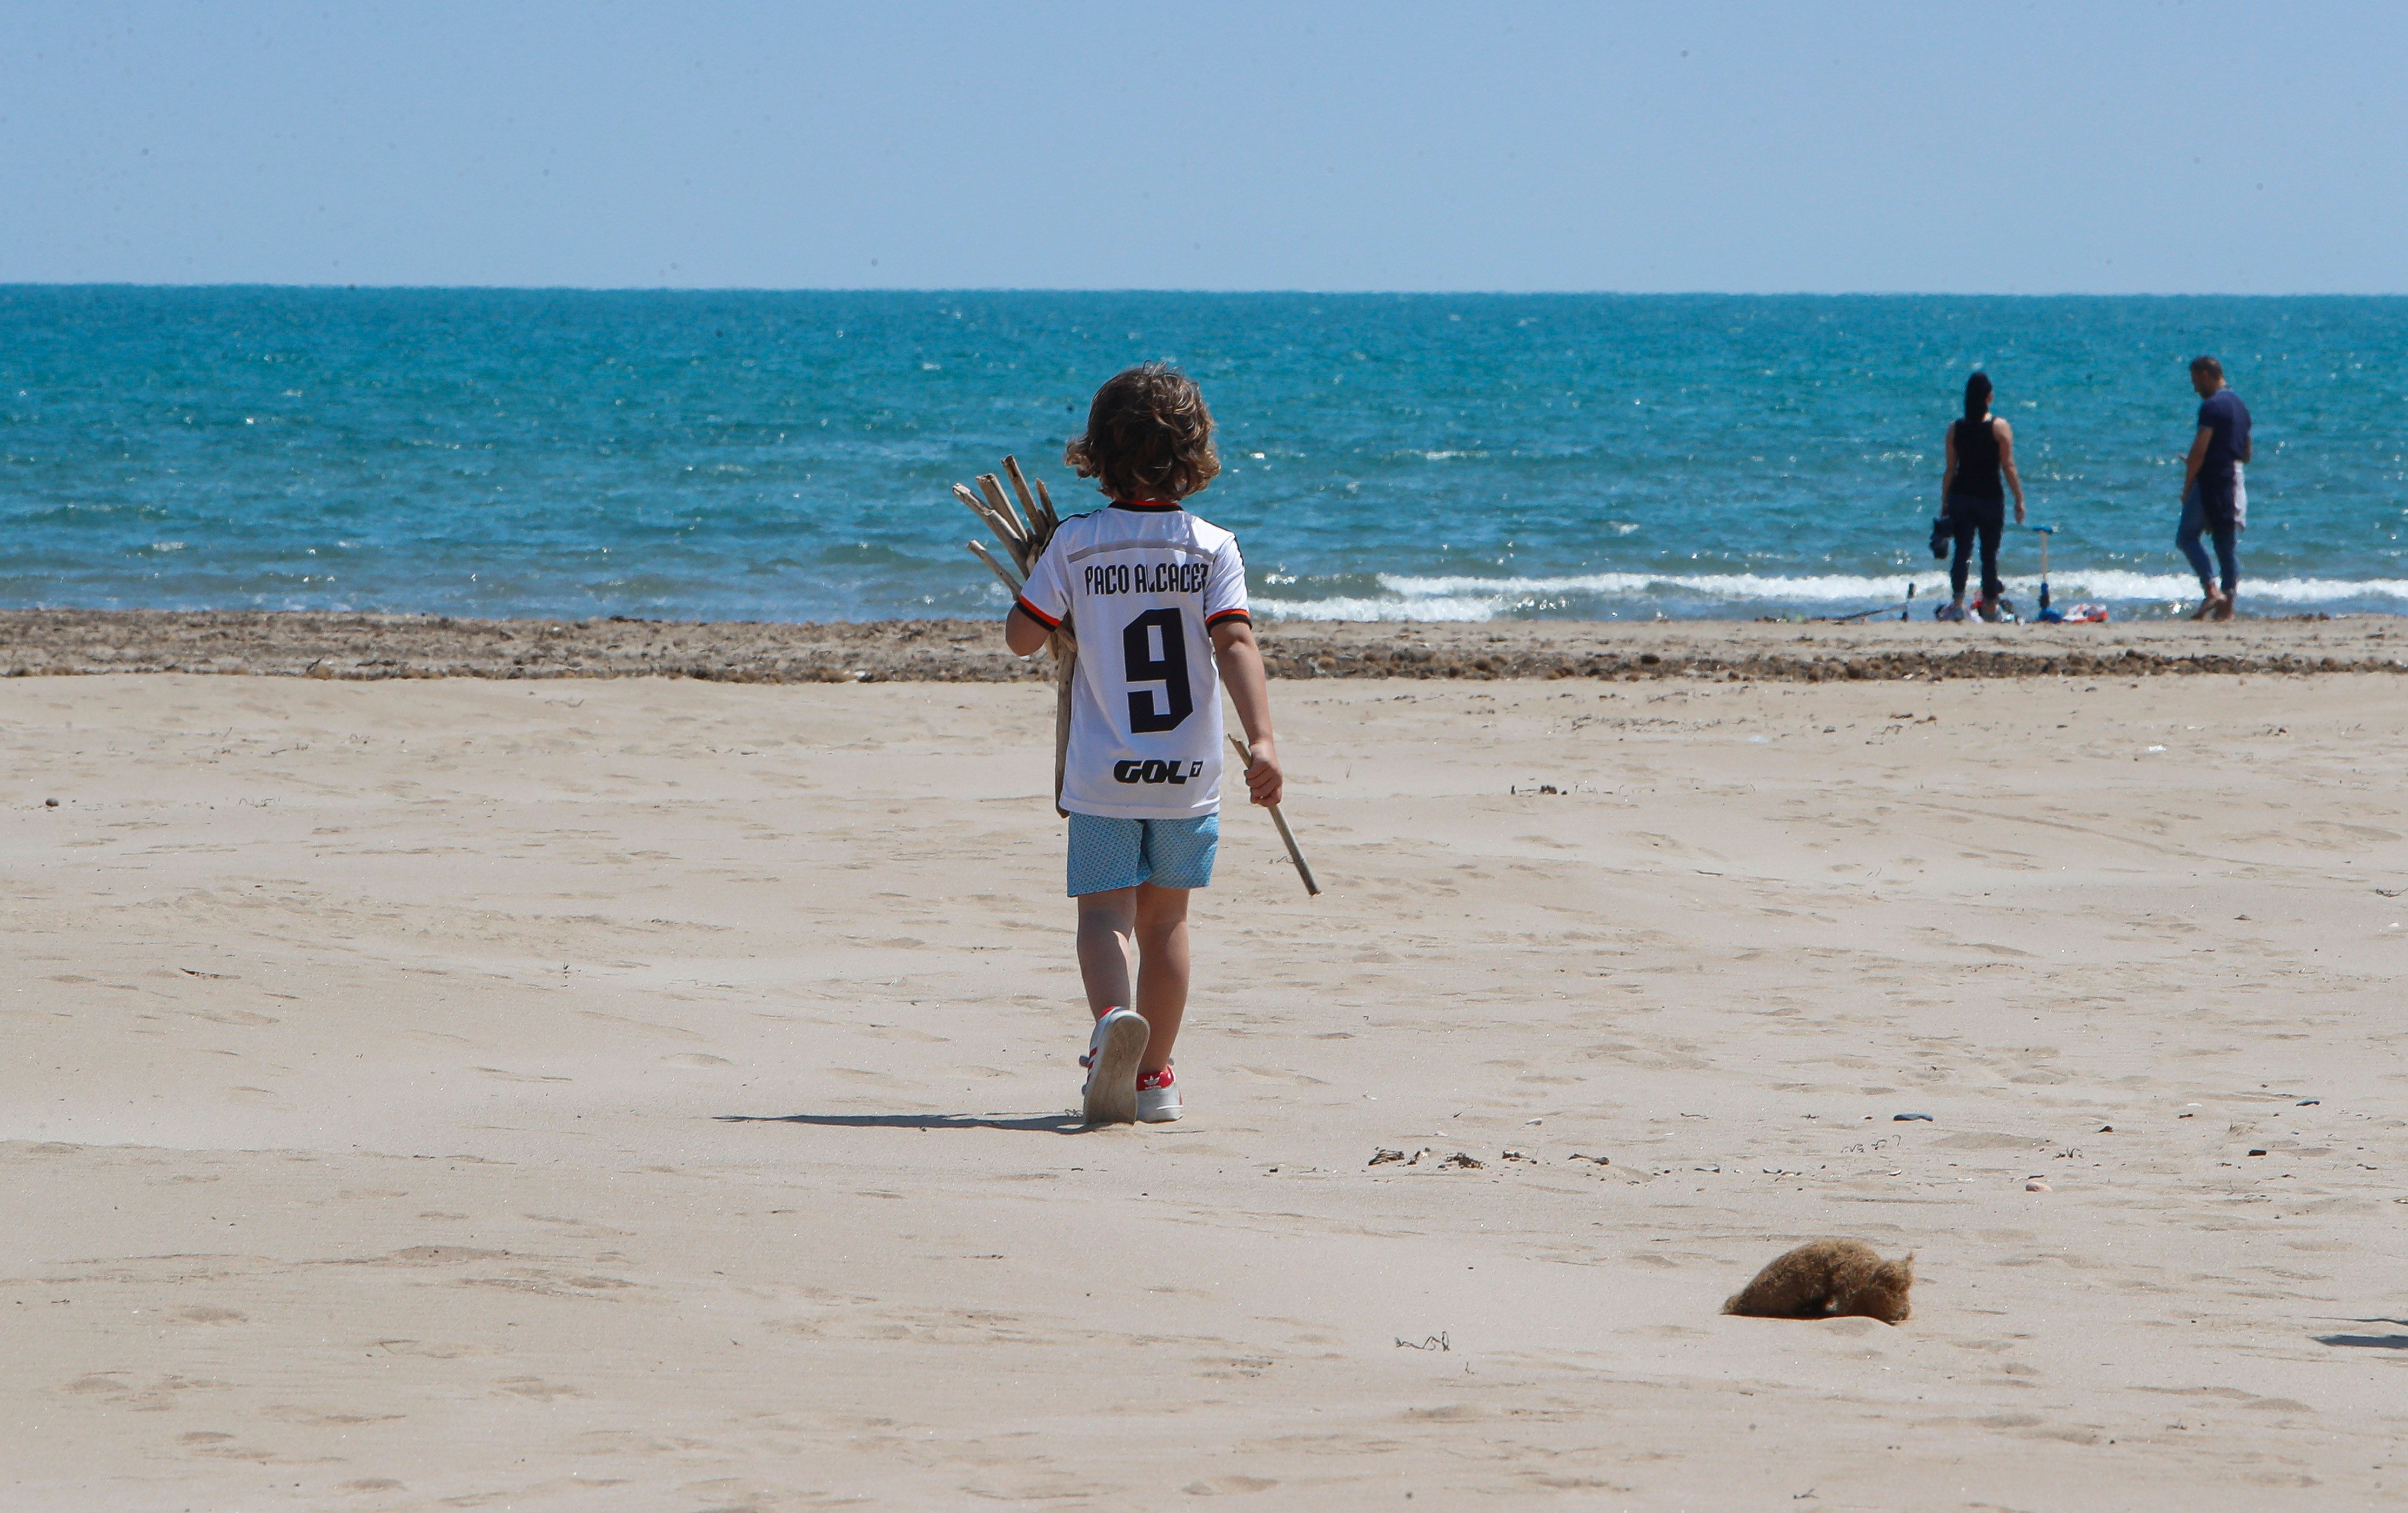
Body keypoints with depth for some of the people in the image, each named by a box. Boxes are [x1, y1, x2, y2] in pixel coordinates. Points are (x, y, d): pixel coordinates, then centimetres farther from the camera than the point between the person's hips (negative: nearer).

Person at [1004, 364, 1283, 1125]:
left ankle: (1113, 1017, -36)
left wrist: (1036, 575, 20)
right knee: (1165, 919, 15)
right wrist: (1262, 740, -21)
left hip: (1102, 773, -1)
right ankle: (1152, 1075, 21)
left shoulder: (1075, 544, -4)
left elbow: (1020, 636, 0)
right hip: (1188, 774, 1)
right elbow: (1235, 643, -15)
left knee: (1105, 912, -5)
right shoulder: (1212, 547, -4)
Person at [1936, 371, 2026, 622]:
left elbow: (1950, 470, 4)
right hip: (1990, 497, -2)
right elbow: (2008, 467, -8)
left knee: (1962, 551, 0)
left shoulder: (1956, 429, 1)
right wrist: (2019, 499, -1)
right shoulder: (2000, 427, -7)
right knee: (1989, 554, 7)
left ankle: (1957, 602, -14)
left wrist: (1944, 502, 11)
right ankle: (1990, 606, 13)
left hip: (1961, 496, 2)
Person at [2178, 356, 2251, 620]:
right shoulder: (2239, 406, 16)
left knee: (2187, 536, -1)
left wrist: (2187, 487, -9)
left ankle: (2211, 590, -16)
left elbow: (2199, 450, -18)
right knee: (2228, 543, 8)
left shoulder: (2212, 406, -13)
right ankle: (2227, 606, 6)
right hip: (2235, 484, 8)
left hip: (2211, 481, -8)